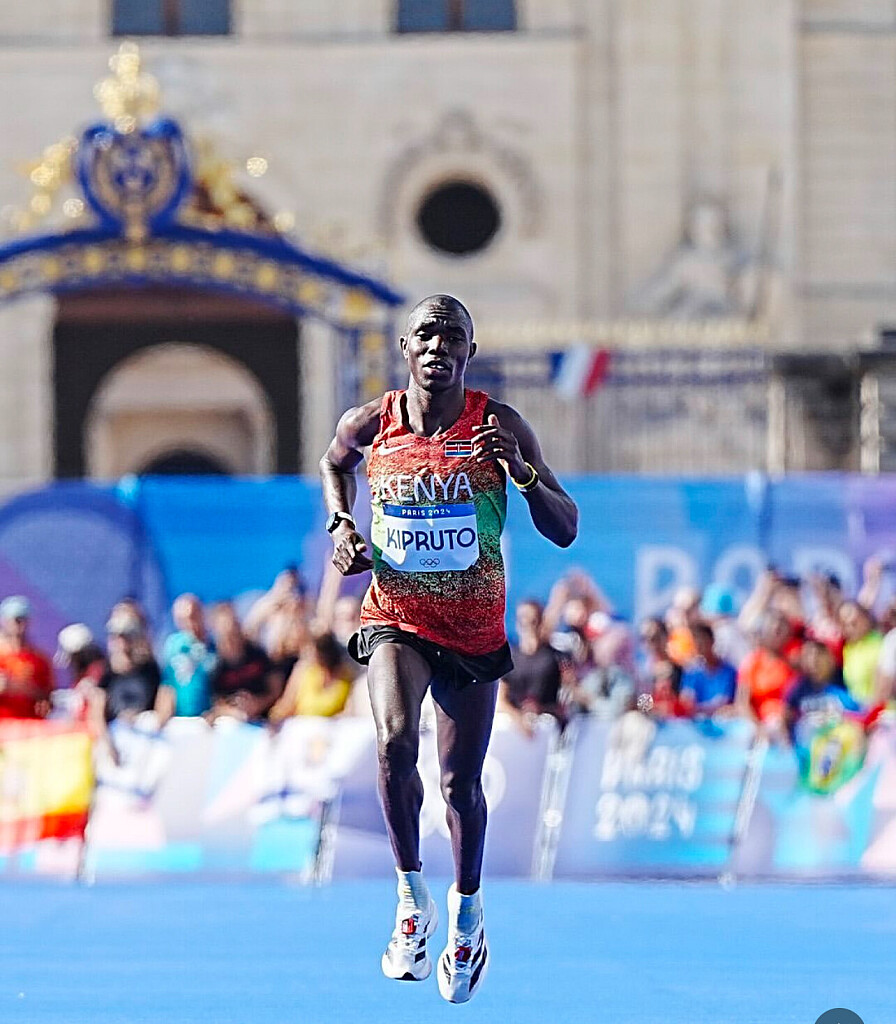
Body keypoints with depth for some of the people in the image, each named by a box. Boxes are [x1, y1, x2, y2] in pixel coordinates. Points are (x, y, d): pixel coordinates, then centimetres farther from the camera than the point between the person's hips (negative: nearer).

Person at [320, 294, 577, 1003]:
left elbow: (566, 532, -9)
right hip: (395, 617, 0)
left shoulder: (501, 427, -11)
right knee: (395, 739, -27)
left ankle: (467, 912, 35)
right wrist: (342, 524, 3)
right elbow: (335, 463, 20)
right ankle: (413, 900, -10)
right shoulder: (369, 425, -6)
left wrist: (521, 471, -26)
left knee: (462, 782, 9)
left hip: (475, 628, 0)